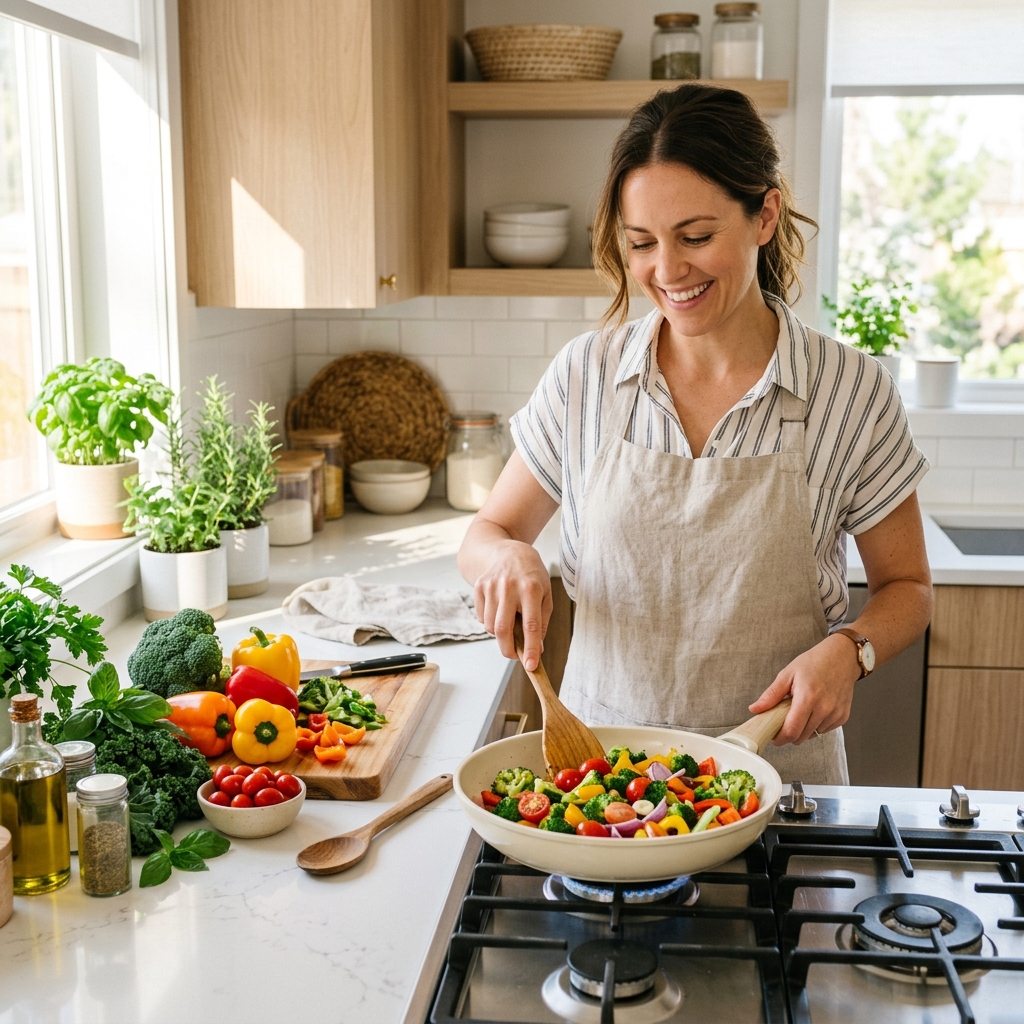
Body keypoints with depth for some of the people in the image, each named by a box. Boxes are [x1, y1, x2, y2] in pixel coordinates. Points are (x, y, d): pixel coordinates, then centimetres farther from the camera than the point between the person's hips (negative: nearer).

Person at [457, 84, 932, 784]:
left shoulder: (853, 392, -8)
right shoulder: (585, 375, -4)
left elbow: (907, 588, 4)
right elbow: (486, 534, 7)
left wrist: (848, 650, -16)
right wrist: (507, 557, -16)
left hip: (774, 772, -2)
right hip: (597, 765, 2)